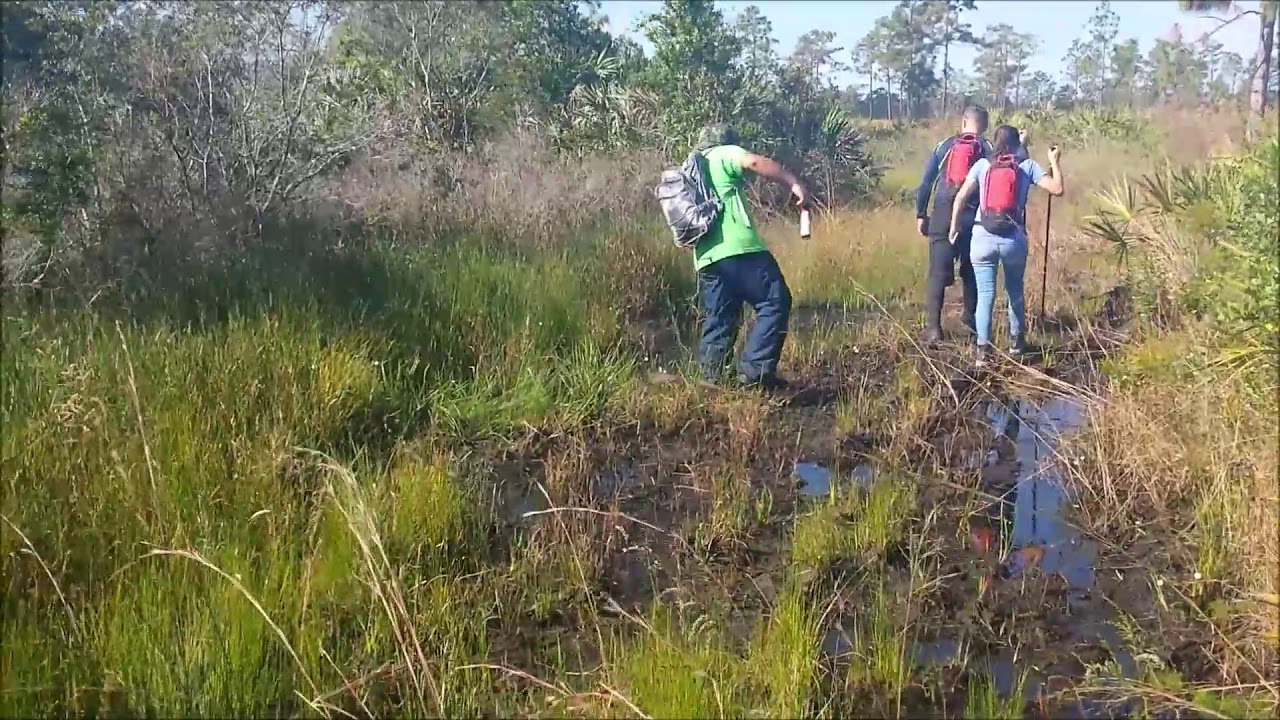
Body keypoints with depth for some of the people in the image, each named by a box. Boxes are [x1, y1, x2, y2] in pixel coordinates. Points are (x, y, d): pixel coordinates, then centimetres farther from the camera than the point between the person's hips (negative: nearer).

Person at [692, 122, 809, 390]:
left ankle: (712, 379, 9)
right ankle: (755, 368, -11)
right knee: (775, 303, -3)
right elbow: (754, 162, -15)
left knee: (718, 321, 13)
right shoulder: (724, 155, 6)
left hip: (707, 257, 8)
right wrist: (794, 183, -18)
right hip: (738, 249, -8)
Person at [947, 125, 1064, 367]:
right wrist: (1054, 162, 12)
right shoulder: (1027, 166, 2)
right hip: (1014, 240, 1)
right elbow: (1057, 189, -3)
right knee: (1015, 291, 20)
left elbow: (961, 197, -1)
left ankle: (983, 349, -7)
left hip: (983, 238, 0)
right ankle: (1017, 341, 32)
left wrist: (955, 225, 12)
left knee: (985, 295, 1)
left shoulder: (982, 165, 4)